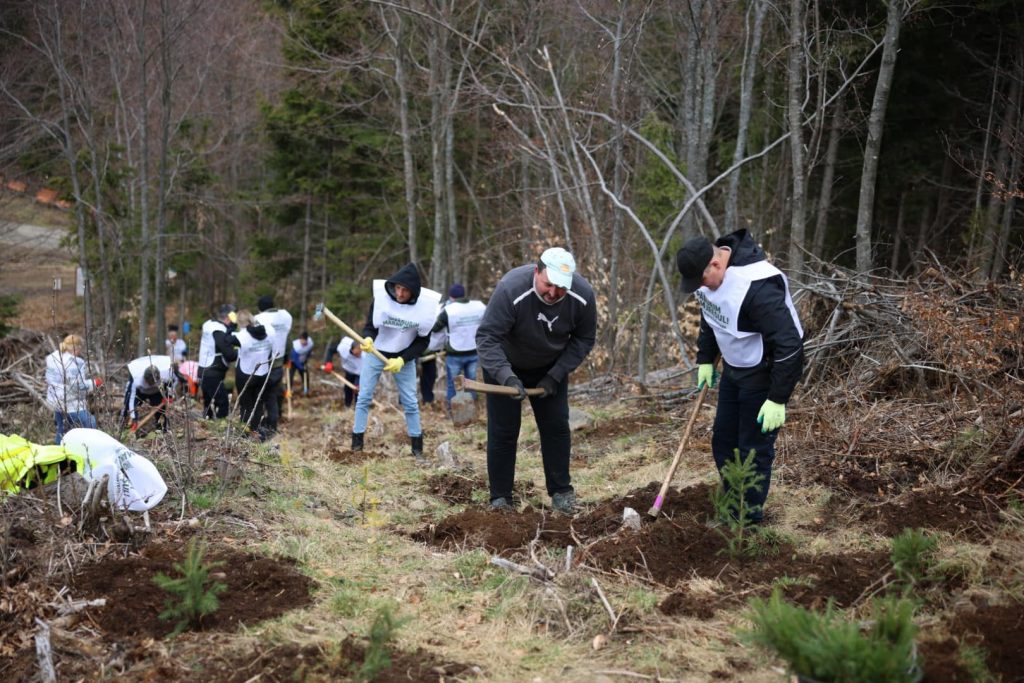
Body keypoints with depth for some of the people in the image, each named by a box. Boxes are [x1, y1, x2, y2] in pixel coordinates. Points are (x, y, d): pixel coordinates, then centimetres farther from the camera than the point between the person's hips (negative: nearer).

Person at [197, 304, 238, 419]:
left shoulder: (209, 325, 11)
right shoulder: (219, 331, -17)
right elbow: (229, 355, -20)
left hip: (204, 372, 10)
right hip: (213, 375, -10)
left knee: (209, 405, 15)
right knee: (223, 404, -8)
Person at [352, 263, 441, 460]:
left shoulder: (425, 305, -21)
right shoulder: (381, 297, -23)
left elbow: (423, 341, -12)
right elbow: (370, 327, -17)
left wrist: (402, 360, -22)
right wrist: (367, 339, -41)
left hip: (404, 357, 0)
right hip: (375, 353, 0)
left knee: (410, 402, 3)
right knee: (364, 398, -1)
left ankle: (417, 447, 14)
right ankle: (357, 444, 8)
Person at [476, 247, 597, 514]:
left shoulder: (583, 295, -25)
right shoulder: (511, 290, -37)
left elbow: (584, 339, -9)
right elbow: (487, 337, -35)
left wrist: (556, 375, -16)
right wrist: (507, 376, -47)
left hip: (550, 368, 3)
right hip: (505, 365, -3)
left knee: (556, 427, 3)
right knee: (503, 431, -3)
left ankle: (561, 492, 15)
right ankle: (500, 499, 5)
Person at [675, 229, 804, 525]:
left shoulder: (757, 287, -35)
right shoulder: (709, 272, -7)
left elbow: (789, 344, -32)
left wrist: (778, 399, -29)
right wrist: (705, 359, 13)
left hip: (765, 374, -9)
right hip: (734, 368, 9)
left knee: (754, 448, 0)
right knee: (723, 440, 16)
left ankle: (750, 516, 17)